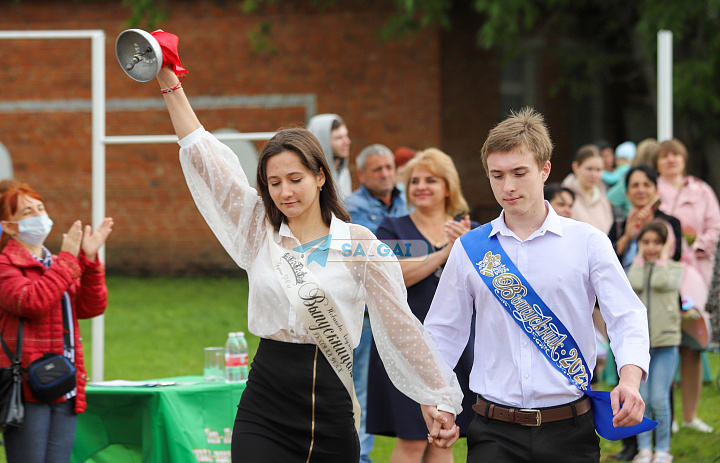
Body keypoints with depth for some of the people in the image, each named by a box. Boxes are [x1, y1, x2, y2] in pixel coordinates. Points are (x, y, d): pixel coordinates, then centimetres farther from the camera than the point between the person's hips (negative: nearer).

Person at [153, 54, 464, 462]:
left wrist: (440, 400, 3)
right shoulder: (260, 233, 7)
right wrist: (169, 84, 1)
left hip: (331, 410, -1)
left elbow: (399, 324, 4)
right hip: (264, 416, 1)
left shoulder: (359, 244, 2)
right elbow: (202, 156, 5)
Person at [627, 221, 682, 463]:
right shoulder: (635, 268, 10)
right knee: (641, 398, 2)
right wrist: (640, 258, -1)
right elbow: (635, 285, -11)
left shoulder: (674, 268, 5)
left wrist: (663, 257, -3)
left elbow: (662, 282, -15)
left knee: (660, 398, -6)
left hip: (665, 342, -2)